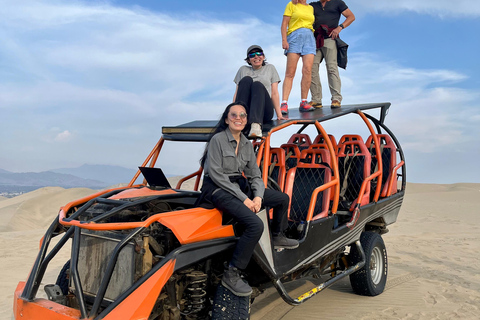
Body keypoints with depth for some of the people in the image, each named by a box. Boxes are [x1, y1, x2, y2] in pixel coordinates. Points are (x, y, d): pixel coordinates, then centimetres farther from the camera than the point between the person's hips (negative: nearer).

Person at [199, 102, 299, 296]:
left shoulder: (247, 144, 11)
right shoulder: (218, 139, -10)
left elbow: (255, 175, 10)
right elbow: (216, 174, -17)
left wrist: (258, 196, -11)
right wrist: (243, 199, -19)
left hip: (241, 186, 8)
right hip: (217, 190, -8)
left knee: (283, 199, 11)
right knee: (255, 225, -28)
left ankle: (277, 238, 35)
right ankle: (231, 274, -18)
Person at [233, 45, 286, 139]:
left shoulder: (270, 68, 24)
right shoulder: (243, 70, 26)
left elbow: (274, 93, 14)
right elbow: (236, 93, 15)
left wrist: (279, 115, 2)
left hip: (264, 111, -1)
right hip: (244, 111, 1)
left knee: (257, 85, -29)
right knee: (246, 80, -22)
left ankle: (256, 125, -53)